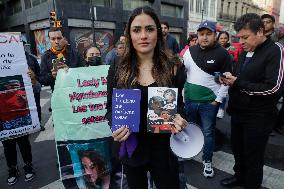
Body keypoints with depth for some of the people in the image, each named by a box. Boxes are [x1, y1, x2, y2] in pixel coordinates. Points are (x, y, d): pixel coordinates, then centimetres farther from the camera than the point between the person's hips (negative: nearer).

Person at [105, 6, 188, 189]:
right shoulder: (117, 70, -6)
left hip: (163, 147, 0)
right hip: (132, 148, 1)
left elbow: (179, 105, 2)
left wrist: (178, 118, -20)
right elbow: (110, 107, 1)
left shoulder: (171, 69, -6)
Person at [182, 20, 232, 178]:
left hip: (209, 102, -4)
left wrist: (218, 100, -10)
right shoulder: (190, 51, 4)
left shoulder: (223, 54, -8)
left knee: (208, 133, 8)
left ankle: (207, 161, 26)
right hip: (189, 99, 4)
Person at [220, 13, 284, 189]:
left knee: (253, 158, 9)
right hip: (238, 113, 7)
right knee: (237, 149, 21)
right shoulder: (244, 52, 10)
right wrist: (229, 79, -3)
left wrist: (237, 83, -19)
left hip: (258, 117, -7)